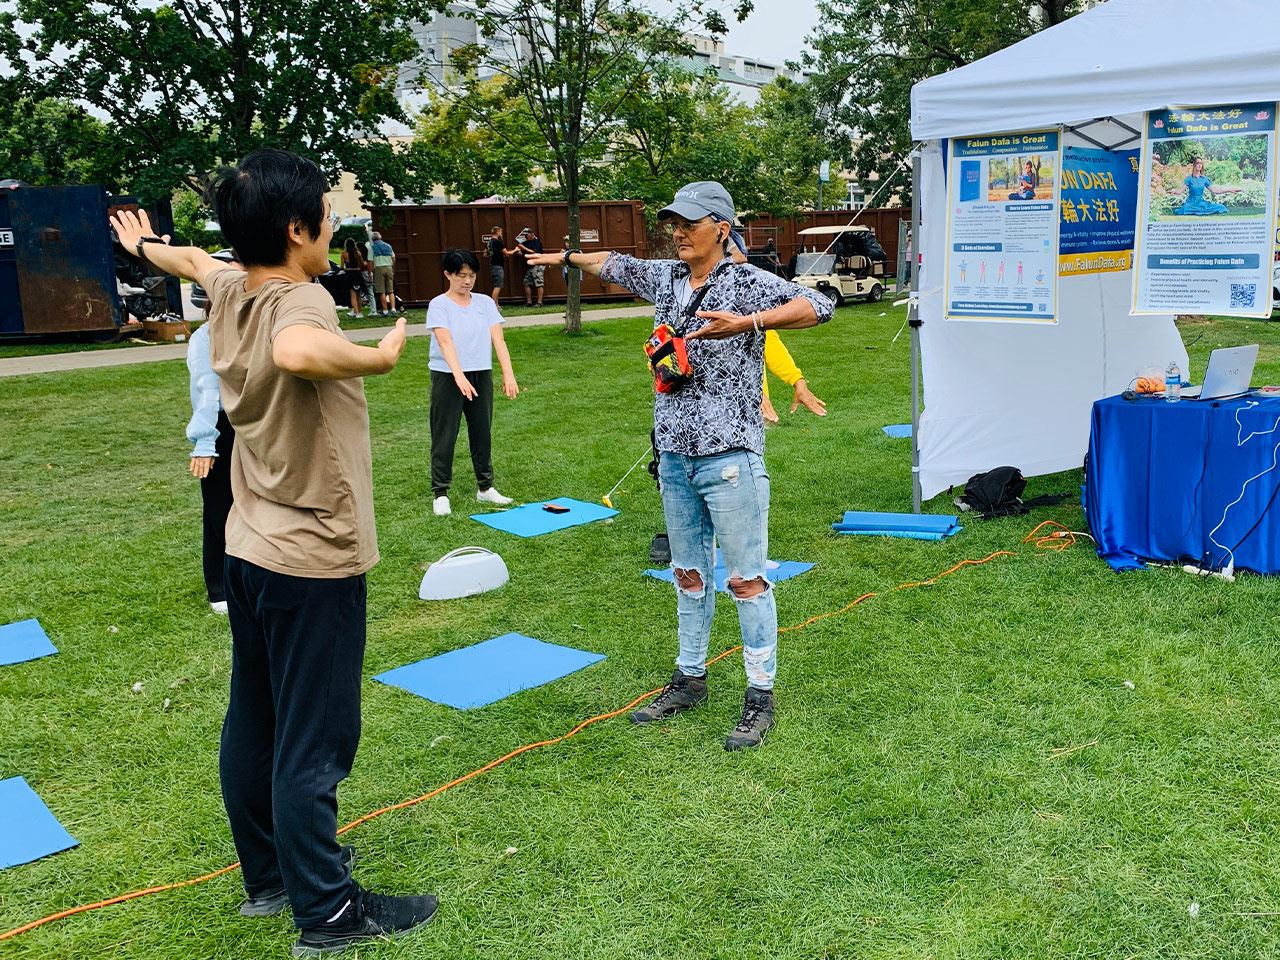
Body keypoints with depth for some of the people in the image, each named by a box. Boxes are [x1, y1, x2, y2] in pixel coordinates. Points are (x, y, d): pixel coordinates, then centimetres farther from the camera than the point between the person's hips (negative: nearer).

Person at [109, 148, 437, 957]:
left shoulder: (227, 292, 3)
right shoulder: (302, 302, -22)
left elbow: (192, 259, 28)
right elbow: (297, 352, -47)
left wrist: (143, 244, 49)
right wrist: (380, 356, -29)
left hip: (252, 550, 9)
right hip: (314, 561, -9)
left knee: (253, 726, 18)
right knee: (314, 744, 2)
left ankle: (269, 874, 36)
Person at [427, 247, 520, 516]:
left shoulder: (485, 302, 5)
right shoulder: (439, 305, -7)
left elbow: (497, 339, -2)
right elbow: (445, 342, -20)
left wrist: (508, 373, -14)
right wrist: (459, 376, -33)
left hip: (482, 375, 4)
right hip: (447, 376, -4)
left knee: (482, 432, 11)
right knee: (445, 436, 0)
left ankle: (485, 487, 23)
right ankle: (440, 494, 7)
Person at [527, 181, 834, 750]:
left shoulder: (748, 282, -10)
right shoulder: (665, 278, 11)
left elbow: (818, 307, -24)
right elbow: (616, 266, 31)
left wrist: (748, 323, -33)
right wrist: (567, 258, 37)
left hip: (730, 457, -7)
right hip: (674, 455, 7)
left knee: (746, 580, -1)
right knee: (689, 574, 17)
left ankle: (761, 695, 9)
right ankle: (690, 679, 30)